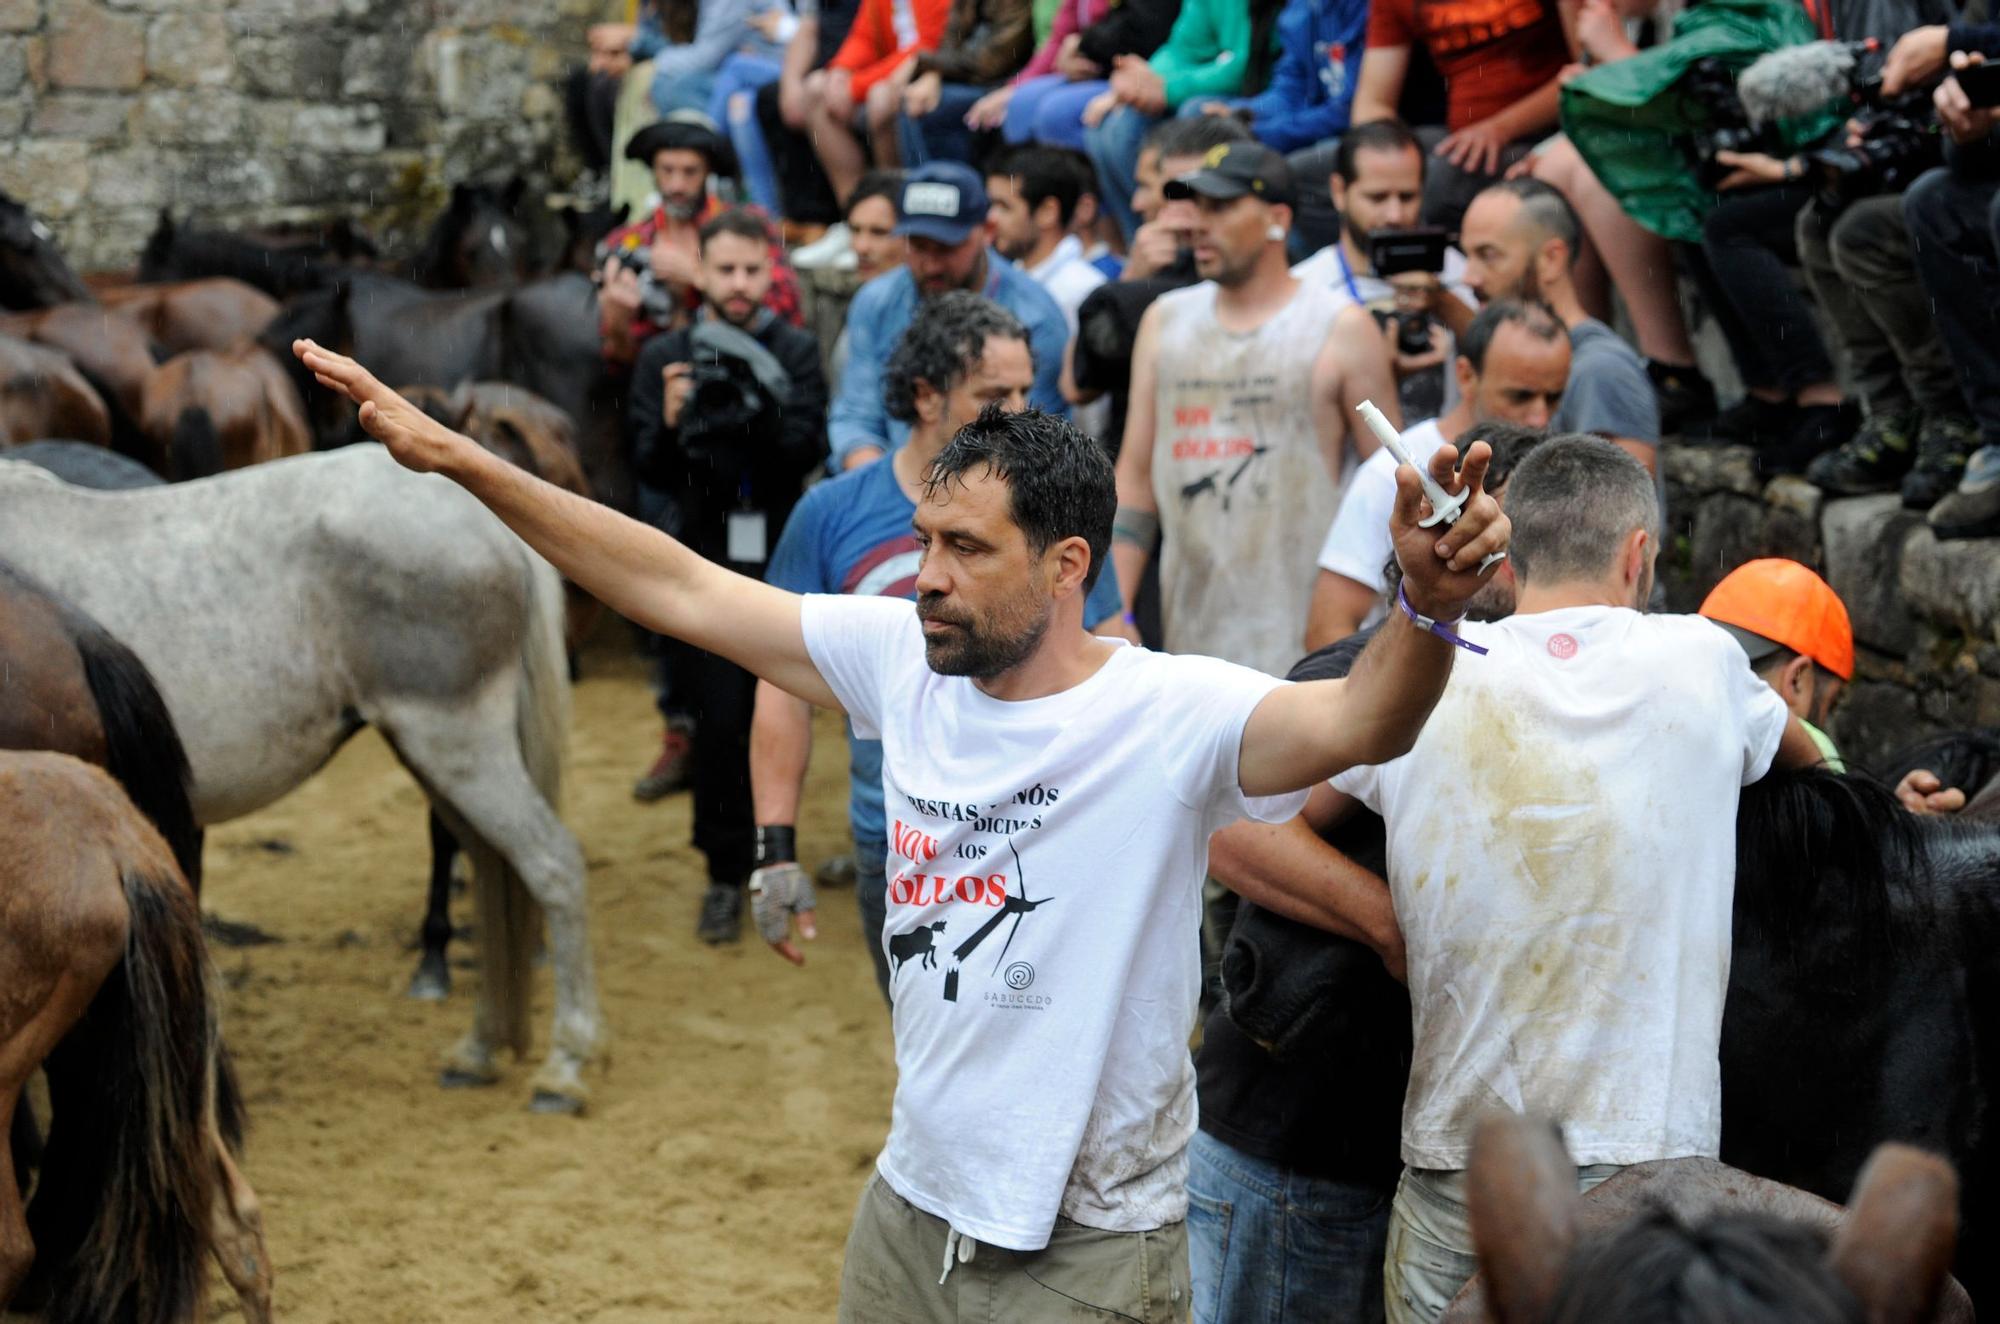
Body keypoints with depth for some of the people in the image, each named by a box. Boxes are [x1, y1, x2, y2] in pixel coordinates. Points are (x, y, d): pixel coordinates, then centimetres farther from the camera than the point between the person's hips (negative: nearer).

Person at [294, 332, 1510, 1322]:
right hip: (911, 1208, 5)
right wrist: (454, 456, -1)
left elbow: (1357, 722, -36)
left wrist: (1432, 608, -58)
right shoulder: (904, 659, -3)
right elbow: (679, 591, 1)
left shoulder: (1169, 716, -18)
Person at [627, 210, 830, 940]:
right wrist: (670, 424, -24)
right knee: (719, 720, -6)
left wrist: (764, 406, -27)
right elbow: (652, 473, -3)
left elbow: (811, 451, -10)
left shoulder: (795, 352, 3)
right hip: (706, 559, 0)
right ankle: (726, 873, 4)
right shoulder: (665, 355, 3)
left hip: (781, 556, 0)